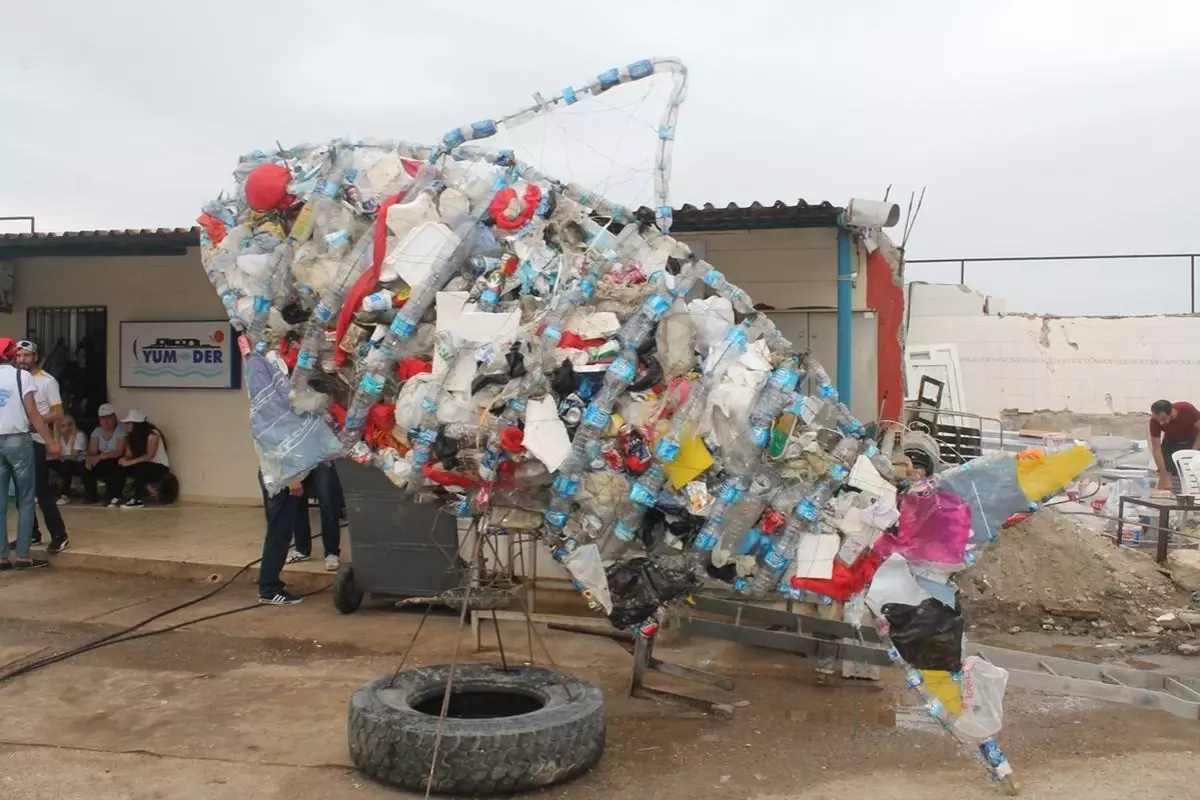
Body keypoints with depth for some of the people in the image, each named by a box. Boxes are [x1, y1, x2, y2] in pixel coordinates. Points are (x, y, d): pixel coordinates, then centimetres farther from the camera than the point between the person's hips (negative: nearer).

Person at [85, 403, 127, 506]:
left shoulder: (121, 430, -11)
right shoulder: (97, 431, 5)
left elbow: (119, 452, -20)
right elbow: (92, 451, -4)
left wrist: (100, 457, -31)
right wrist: (89, 458, -29)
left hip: (117, 462, -5)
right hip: (102, 463, 5)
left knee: (116, 469, -38)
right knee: (86, 465, -22)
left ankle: (112, 497, -22)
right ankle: (91, 495, -4)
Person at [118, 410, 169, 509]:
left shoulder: (152, 434, -17)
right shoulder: (132, 435, 5)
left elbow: (149, 456, -25)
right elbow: (129, 455, -2)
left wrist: (130, 462, -32)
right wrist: (124, 460, -25)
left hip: (160, 467, -7)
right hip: (143, 467, 7)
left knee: (140, 468, -35)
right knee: (122, 468, -15)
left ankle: (139, 500, -27)